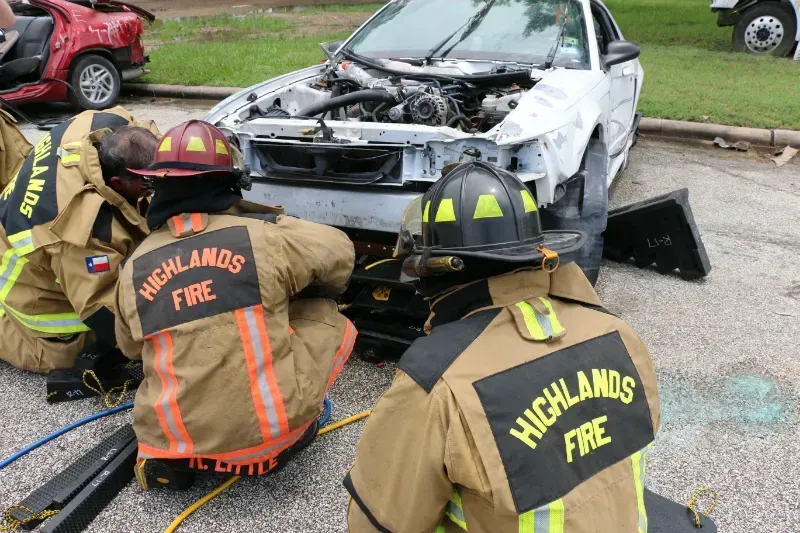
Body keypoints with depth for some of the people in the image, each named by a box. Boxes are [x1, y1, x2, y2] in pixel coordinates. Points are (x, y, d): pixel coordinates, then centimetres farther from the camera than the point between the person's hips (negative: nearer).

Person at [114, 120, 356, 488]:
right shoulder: (264, 235, -7)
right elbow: (339, 251, 9)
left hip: (172, 442, 3)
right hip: (269, 435, -3)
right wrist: (301, 290, 30)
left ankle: (171, 456, 12)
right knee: (325, 317, 16)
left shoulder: (135, 267, 3)